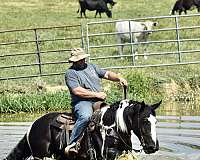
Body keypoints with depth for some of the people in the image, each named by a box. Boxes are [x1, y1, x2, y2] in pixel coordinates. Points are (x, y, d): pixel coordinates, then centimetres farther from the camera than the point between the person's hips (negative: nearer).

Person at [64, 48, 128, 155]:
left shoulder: (91, 67, 20)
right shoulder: (70, 73, -2)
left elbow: (107, 74, 18)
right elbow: (77, 91, -14)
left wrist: (119, 78, -3)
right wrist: (97, 94, -13)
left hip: (99, 102, 7)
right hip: (82, 102, -7)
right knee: (85, 116, -38)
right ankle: (71, 144, -32)